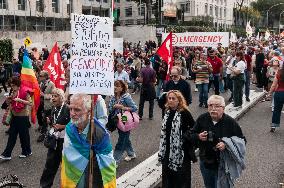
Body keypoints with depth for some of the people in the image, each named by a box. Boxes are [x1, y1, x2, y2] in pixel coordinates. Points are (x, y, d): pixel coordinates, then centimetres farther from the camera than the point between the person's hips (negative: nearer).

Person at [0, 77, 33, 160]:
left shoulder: (24, 91, -14)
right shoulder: (14, 92, 9)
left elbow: (30, 103, -21)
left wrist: (20, 100, -29)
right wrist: (9, 100, -1)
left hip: (23, 116, -7)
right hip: (15, 116, 7)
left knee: (23, 134, 5)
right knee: (12, 135, 7)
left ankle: (27, 151, 24)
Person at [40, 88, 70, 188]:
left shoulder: (67, 109, -17)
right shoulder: (54, 108, 6)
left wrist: (62, 126, -23)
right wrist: (49, 121, 0)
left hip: (64, 139, -6)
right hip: (54, 138, 6)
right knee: (50, 162, 12)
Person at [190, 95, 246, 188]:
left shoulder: (230, 122, -14)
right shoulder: (202, 119, -5)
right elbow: (191, 136, 5)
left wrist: (226, 144, -24)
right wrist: (198, 137, -18)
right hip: (205, 163, 4)